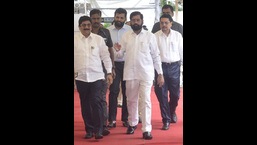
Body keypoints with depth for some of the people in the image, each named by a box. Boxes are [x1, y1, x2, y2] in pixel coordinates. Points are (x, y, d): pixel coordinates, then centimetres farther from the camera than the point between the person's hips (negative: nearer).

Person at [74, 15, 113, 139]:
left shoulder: (99, 39, 5)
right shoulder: (75, 39, 4)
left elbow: (105, 56, 8)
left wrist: (109, 73, 3)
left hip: (96, 76, -1)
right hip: (80, 77, 1)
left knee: (96, 102, -10)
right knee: (85, 104, 6)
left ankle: (98, 130, -5)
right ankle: (89, 130, 16)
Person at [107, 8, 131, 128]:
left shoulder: (130, 30, 0)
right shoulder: (108, 31, 2)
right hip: (113, 63, 0)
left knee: (127, 92, 7)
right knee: (113, 91, 1)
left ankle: (125, 118, 17)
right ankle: (112, 119, 8)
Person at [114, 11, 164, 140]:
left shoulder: (150, 36, 0)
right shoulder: (126, 36, 6)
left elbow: (156, 56, 2)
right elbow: (120, 55, 7)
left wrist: (160, 73, -2)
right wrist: (118, 51, -17)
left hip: (146, 74, -2)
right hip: (130, 73, 3)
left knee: (145, 101, -4)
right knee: (131, 100, 13)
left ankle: (146, 130, -1)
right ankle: (132, 123, 32)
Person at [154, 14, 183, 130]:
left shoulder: (177, 35, 3)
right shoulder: (155, 36, -2)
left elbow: (181, 51, 8)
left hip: (174, 67, 2)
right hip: (160, 66, -1)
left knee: (175, 93, 9)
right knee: (162, 94, 0)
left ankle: (172, 112, 39)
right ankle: (166, 120, 11)